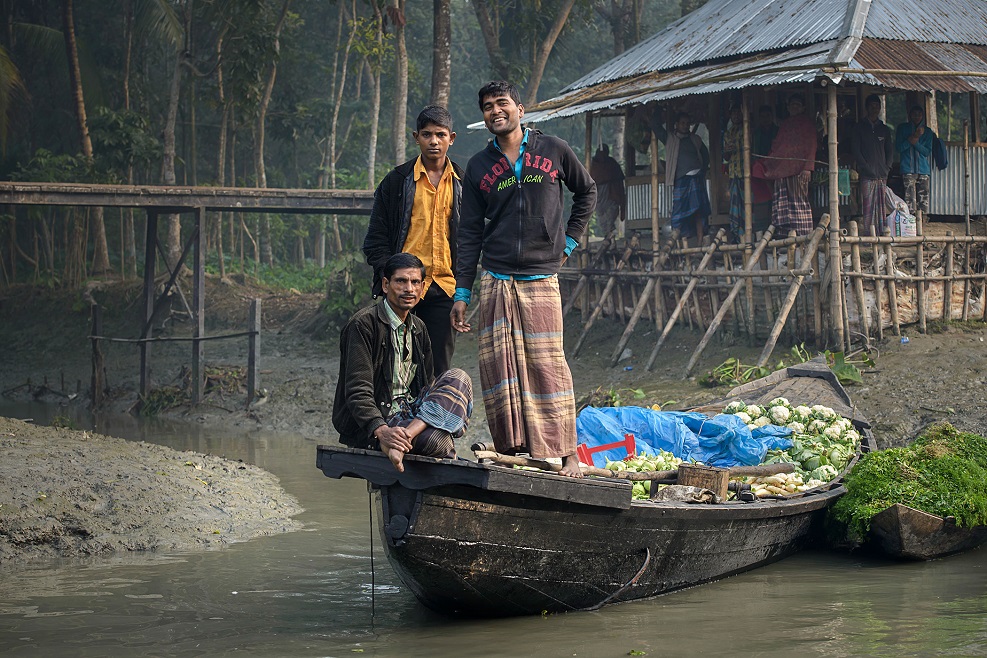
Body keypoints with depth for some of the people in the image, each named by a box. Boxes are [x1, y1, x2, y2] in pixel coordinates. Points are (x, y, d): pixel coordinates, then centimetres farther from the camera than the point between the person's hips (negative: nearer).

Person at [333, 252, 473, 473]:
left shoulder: (418, 328, 16)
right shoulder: (364, 324, -9)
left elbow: (426, 384, 19)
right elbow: (357, 391, -18)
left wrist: (452, 414, -3)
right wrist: (380, 430, -36)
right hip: (366, 429, -9)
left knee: (458, 378, -18)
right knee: (438, 440, -35)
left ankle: (408, 434, -30)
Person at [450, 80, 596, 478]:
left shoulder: (553, 150, 5)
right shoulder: (478, 167, 10)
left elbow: (587, 192, 20)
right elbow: (469, 234, 10)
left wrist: (569, 242, 10)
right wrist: (462, 293, 5)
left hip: (541, 280, -2)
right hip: (495, 282, 2)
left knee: (547, 365, -7)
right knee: (498, 367, -2)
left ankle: (565, 453, -2)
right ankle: (510, 450, 5)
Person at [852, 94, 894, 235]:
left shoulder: (884, 129, 17)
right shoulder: (859, 128, 7)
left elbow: (890, 151, 17)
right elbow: (856, 151, 0)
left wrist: (887, 168, 2)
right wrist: (865, 168, -11)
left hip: (882, 175, 3)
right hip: (867, 175, -3)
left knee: (882, 206, 1)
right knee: (868, 205, -9)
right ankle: (867, 233, -10)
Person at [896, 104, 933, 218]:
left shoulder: (927, 131, 15)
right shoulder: (902, 128, 10)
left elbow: (928, 151, 7)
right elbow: (899, 148, 0)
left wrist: (915, 141, -8)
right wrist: (914, 137, -8)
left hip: (923, 170, 3)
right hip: (908, 170, -3)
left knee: (923, 202, -1)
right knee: (910, 201, -13)